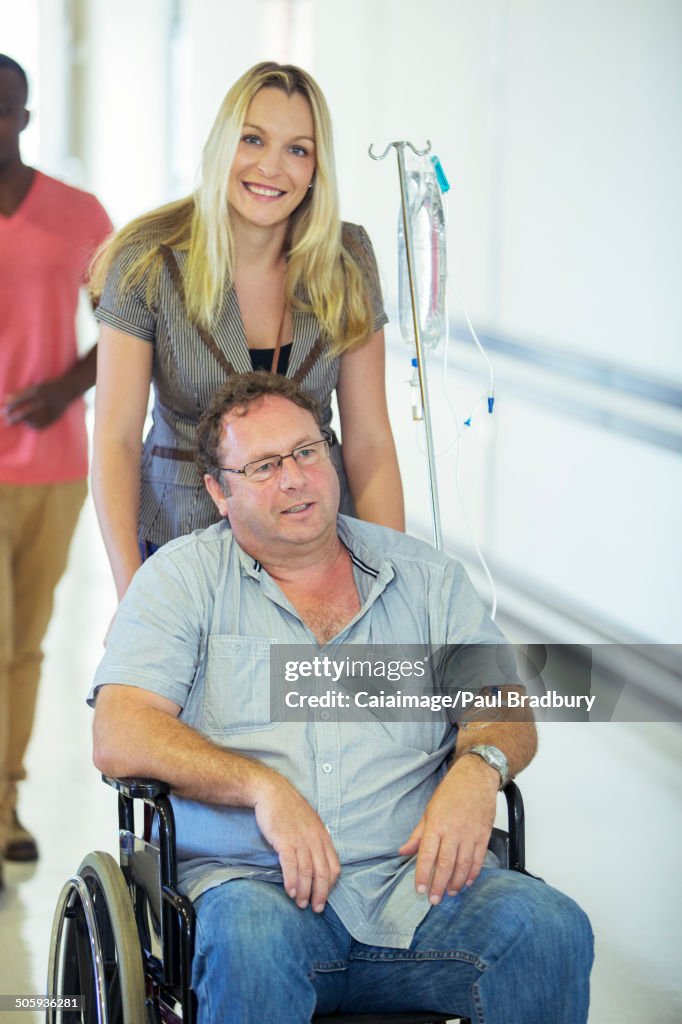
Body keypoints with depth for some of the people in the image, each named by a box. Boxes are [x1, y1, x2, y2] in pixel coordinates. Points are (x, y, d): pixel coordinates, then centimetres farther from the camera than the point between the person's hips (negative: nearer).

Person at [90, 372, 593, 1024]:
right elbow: (118, 739, -2)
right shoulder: (182, 578, 10)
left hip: (414, 877, 3)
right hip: (253, 881, -3)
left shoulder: (425, 576, 18)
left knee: (552, 930, -25)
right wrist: (262, 786, -17)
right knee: (253, 940, -38)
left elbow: (509, 714, 14)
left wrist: (478, 767, -11)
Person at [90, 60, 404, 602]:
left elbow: (369, 441, -1)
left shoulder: (346, 263, -2)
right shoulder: (148, 263, -9)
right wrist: (131, 592, -19)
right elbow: (116, 438, -10)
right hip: (180, 538, -2)